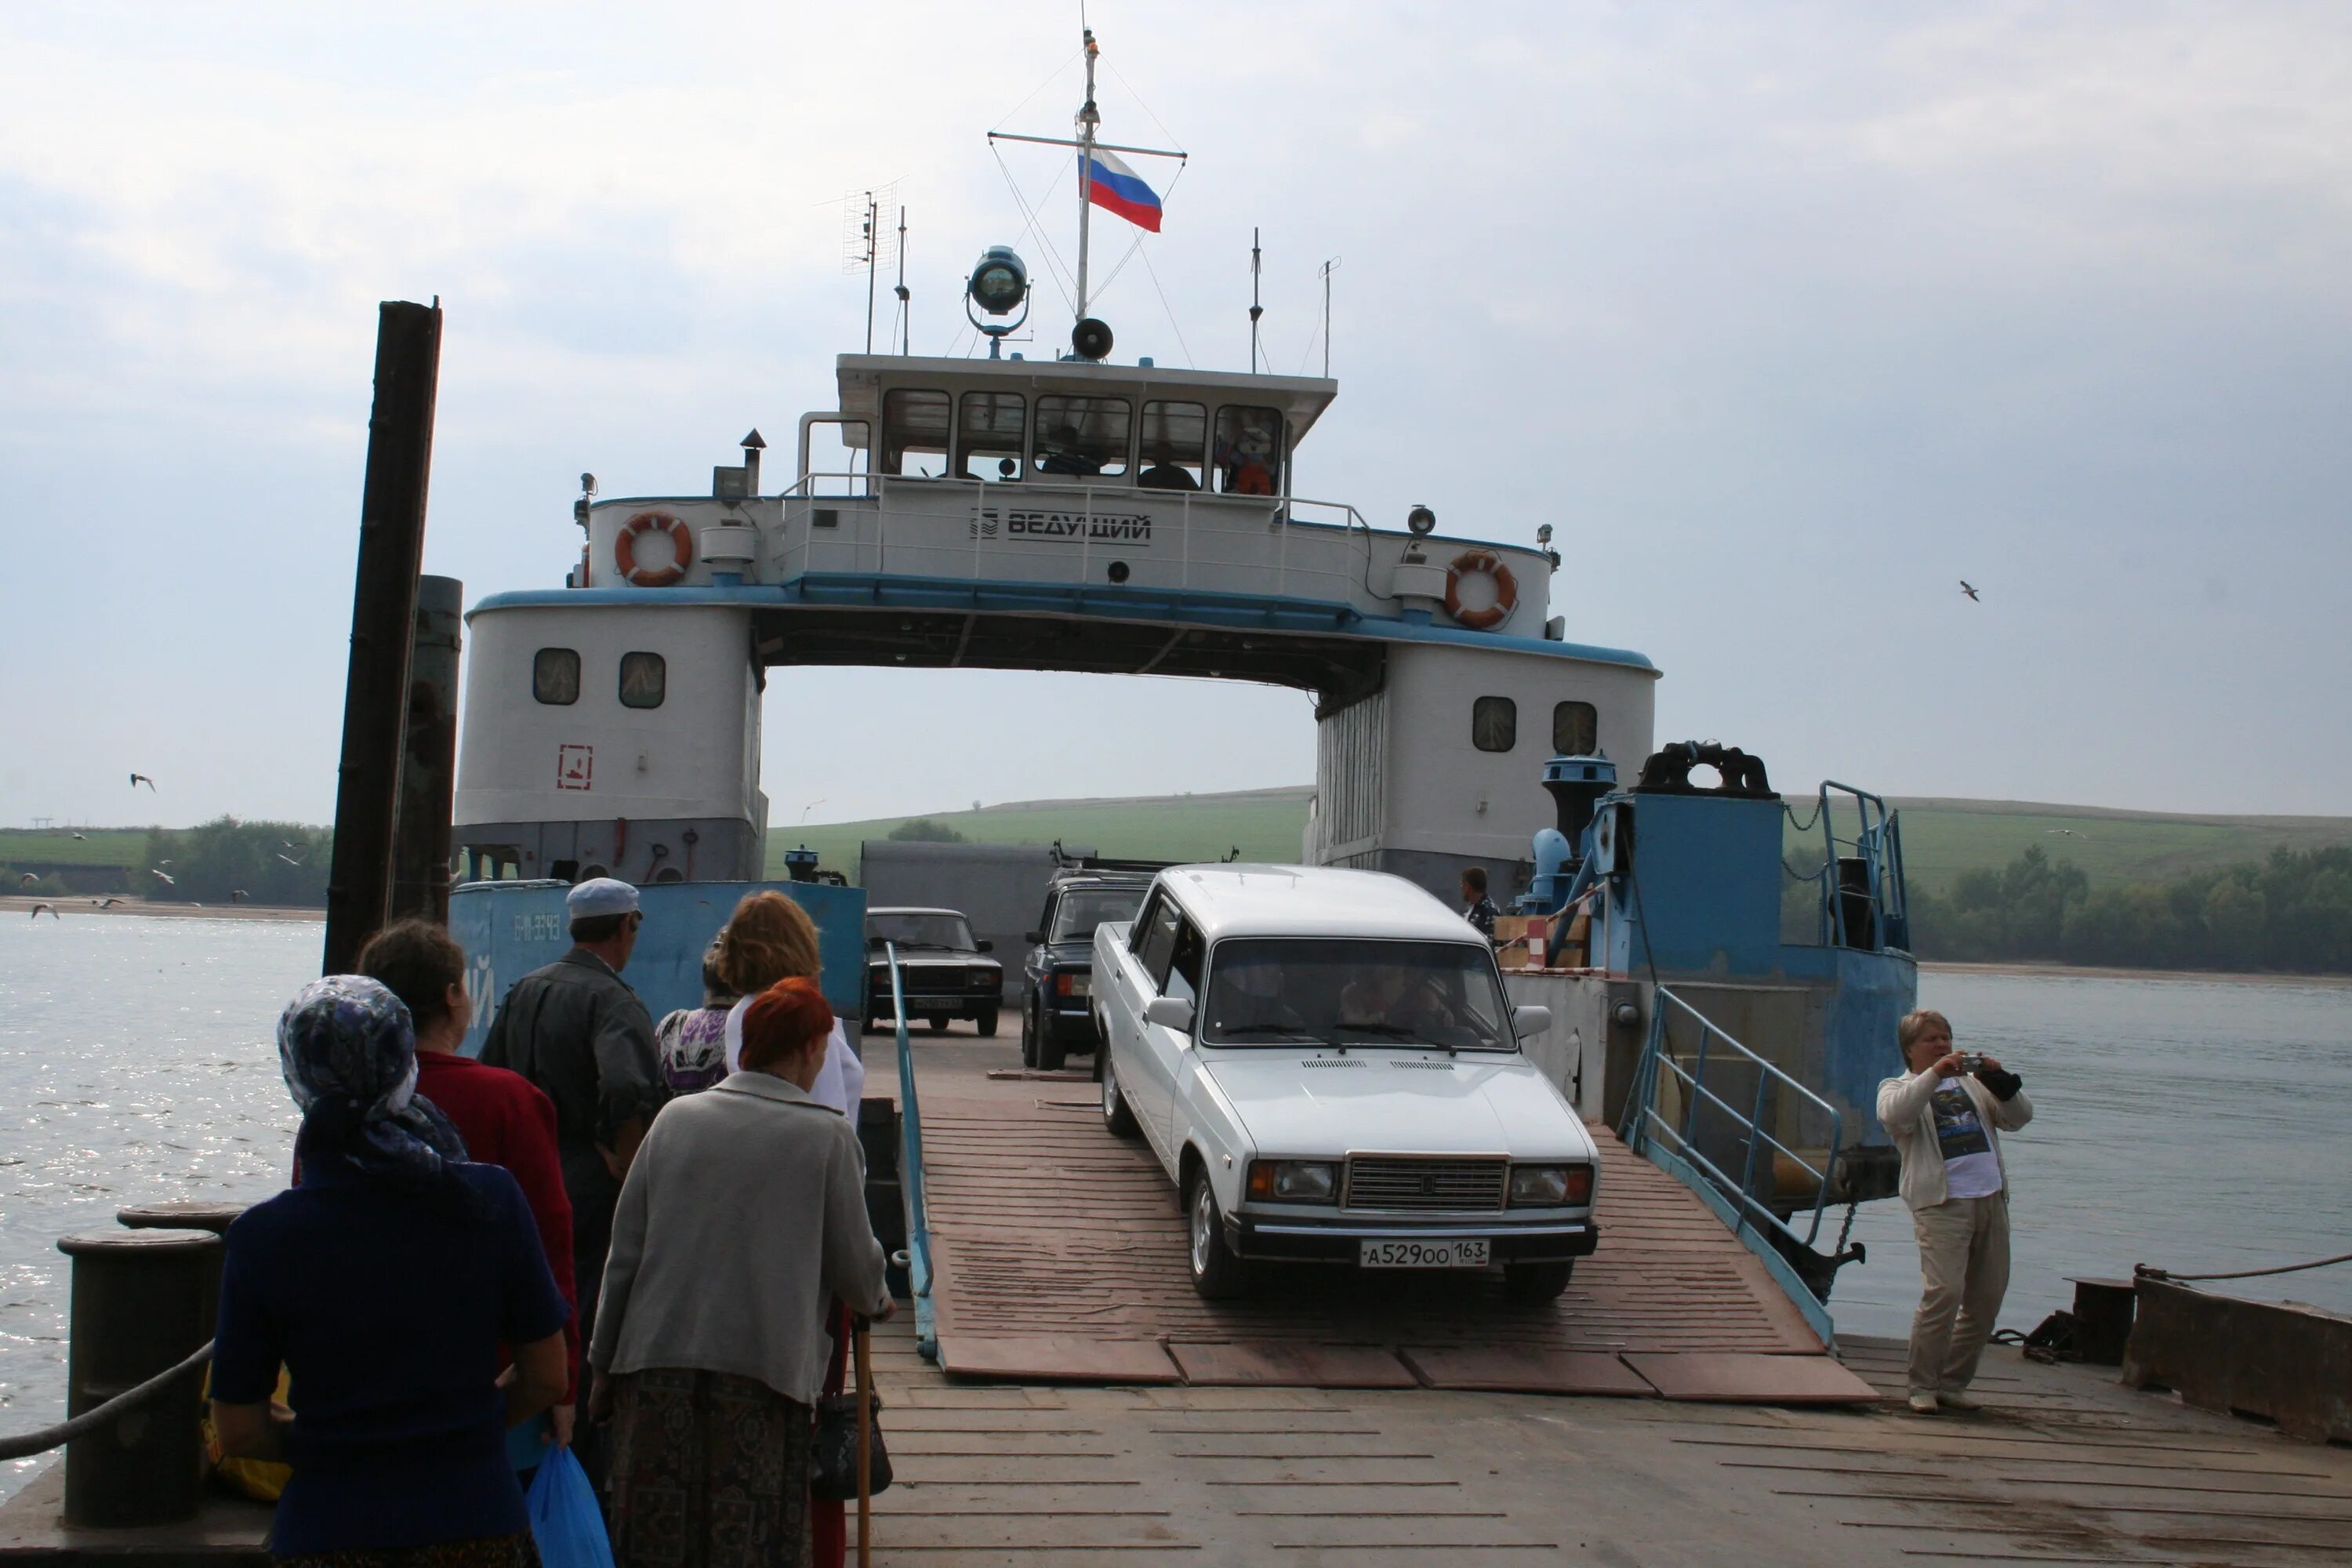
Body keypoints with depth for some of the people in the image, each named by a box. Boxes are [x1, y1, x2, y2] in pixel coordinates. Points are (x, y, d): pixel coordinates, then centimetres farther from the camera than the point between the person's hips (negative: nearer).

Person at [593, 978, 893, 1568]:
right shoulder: (828, 1136, -3)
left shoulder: (675, 1117, 6)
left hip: (655, 1362, 3)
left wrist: (603, 1364, 16)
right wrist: (876, 1299, 27)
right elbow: (853, 1263, 4)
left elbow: (625, 1252, 8)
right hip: (765, 1366, -3)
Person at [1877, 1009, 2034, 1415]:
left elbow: (2019, 1118, 13)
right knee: (1944, 1291, -17)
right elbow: (1894, 1114, -14)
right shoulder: (1899, 1088, 11)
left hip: (1992, 1199, 5)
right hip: (1941, 1202, -5)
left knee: (1987, 1298, 5)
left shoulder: (1972, 1083, 24)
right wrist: (1935, 1073, -19)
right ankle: (1922, 1385, -7)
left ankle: (1953, 1383, 16)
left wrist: (2001, 1083, -4)